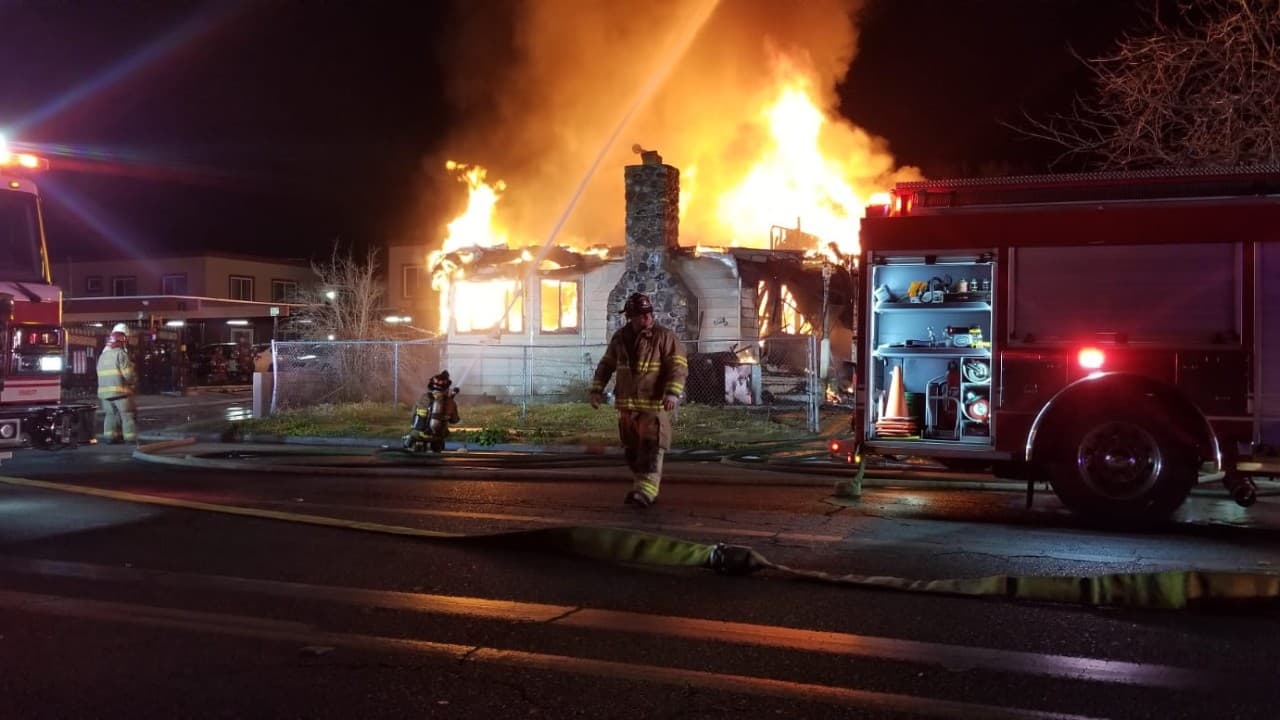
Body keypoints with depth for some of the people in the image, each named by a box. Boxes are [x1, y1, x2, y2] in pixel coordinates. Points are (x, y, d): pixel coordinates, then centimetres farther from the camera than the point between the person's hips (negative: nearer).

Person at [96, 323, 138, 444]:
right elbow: (129, 374, -15)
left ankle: (110, 436, 8)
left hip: (104, 390, 7)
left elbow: (101, 374, 12)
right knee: (128, 414, 0)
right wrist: (134, 383, 3)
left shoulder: (102, 355, 13)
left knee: (110, 414, 14)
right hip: (120, 390, -7)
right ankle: (131, 438, -1)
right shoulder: (121, 354, -11)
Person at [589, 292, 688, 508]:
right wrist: (597, 389, 11)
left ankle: (645, 492, -12)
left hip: (654, 404, -6)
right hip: (627, 404, 6)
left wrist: (672, 393, -26)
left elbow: (678, 367, -13)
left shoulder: (664, 337, -7)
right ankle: (641, 486, 26)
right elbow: (606, 365, 20)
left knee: (650, 448, -11)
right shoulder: (620, 337, 10)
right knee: (632, 449, 12)